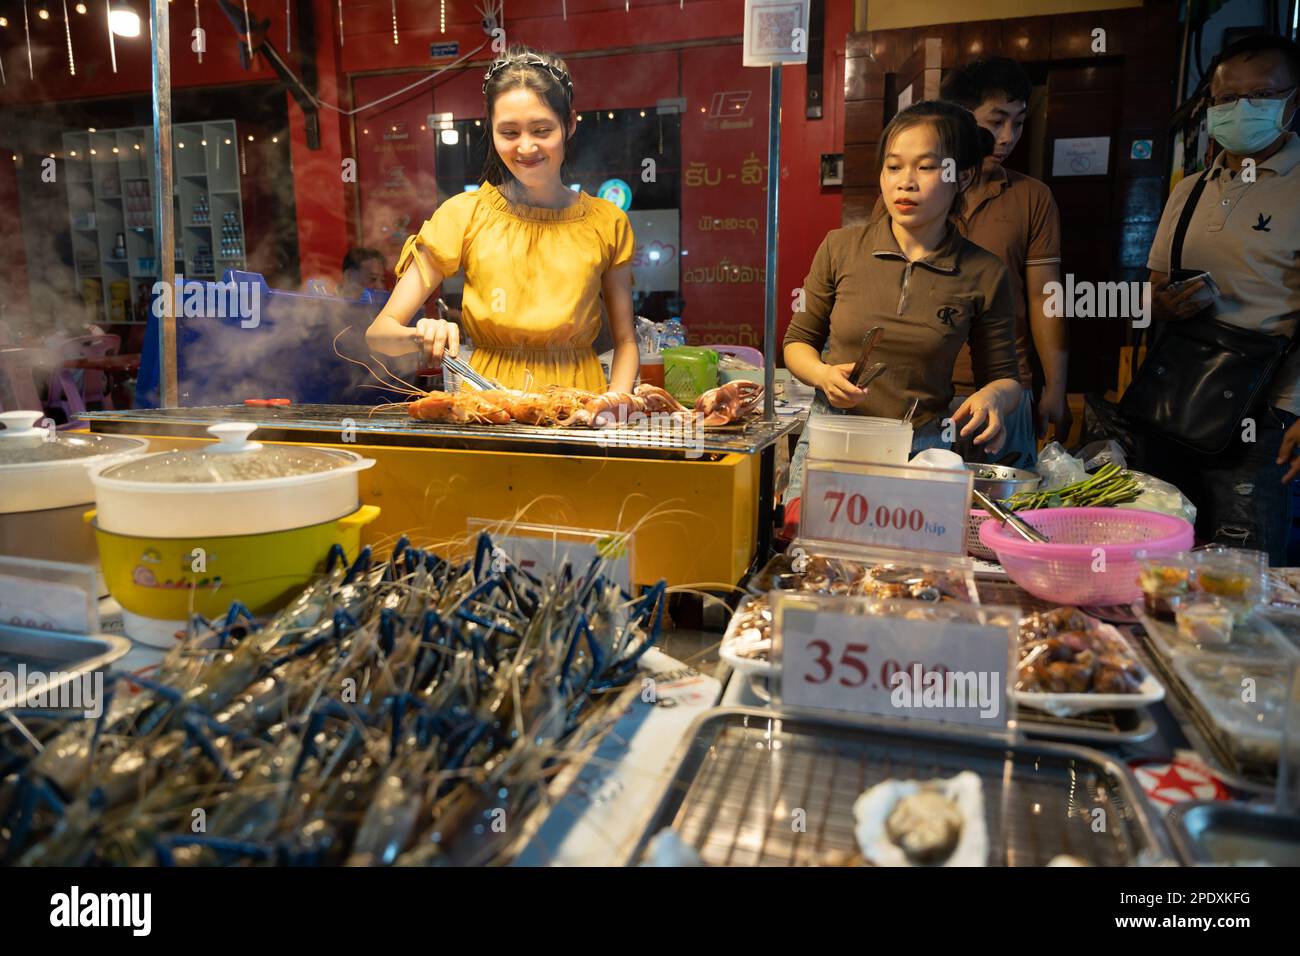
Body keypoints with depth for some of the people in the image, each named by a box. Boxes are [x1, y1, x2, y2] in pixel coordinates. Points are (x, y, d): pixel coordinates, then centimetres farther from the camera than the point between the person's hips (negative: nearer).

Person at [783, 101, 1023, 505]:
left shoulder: (984, 274, -1)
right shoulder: (840, 248, 0)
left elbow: (1004, 377, 9)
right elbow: (798, 340, 10)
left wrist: (992, 397, -14)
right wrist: (824, 376, -11)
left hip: (922, 448, 0)